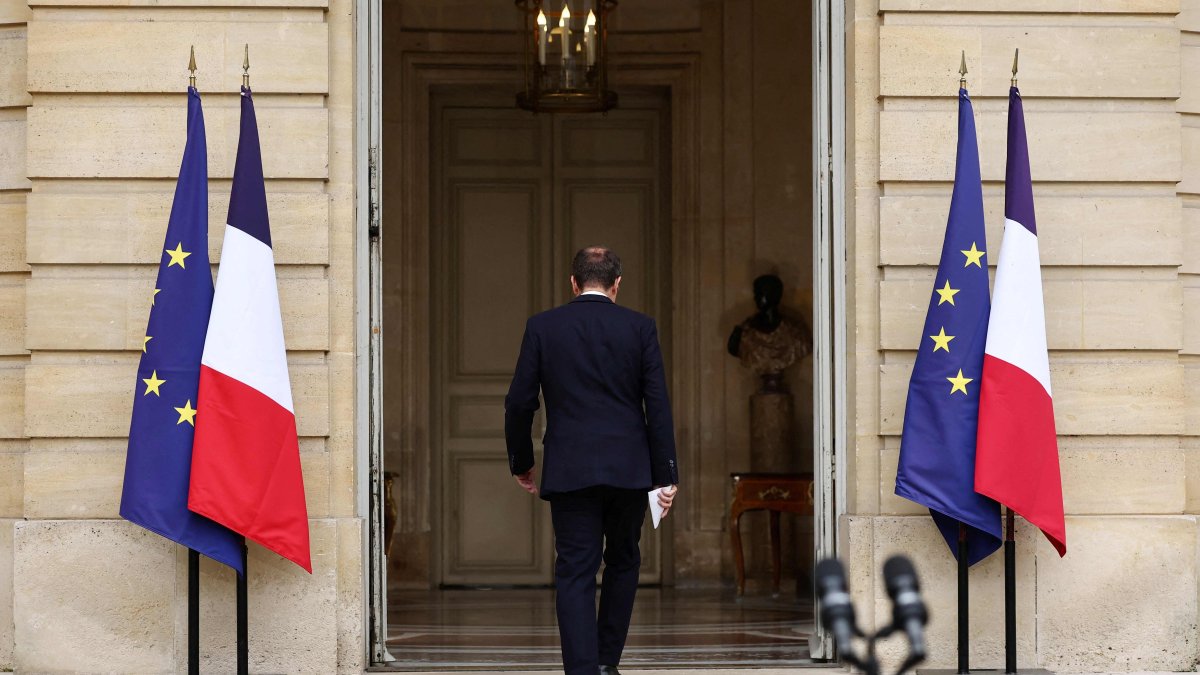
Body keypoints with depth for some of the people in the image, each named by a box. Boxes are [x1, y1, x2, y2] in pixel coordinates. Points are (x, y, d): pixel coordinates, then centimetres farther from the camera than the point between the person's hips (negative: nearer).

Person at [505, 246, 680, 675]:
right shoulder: (640, 327, 1)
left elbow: (519, 402, 1)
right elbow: (658, 406, -3)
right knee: (622, 562, 18)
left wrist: (521, 463, 14)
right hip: (629, 469, 1)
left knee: (575, 572, -1)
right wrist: (666, 475, 0)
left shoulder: (542, 327, 1)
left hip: (569, 470, -1)